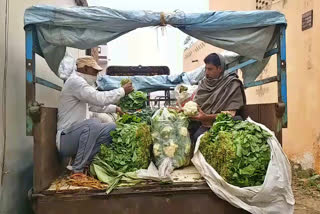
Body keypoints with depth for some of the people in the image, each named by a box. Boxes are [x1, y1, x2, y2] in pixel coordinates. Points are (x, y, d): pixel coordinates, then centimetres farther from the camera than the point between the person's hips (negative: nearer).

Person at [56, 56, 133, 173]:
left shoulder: (80, 82, 16)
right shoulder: (75, 81, -16)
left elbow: (94, 104, 27)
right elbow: (99, 98, -27)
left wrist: (114, 108, 18)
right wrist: (122, 91, -15)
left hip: (78, 134, 10)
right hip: (66, 138, -10)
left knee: (113, 128, 2)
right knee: (92, 124, -37)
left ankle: (84, 162, 0)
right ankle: (77, 171, -22)